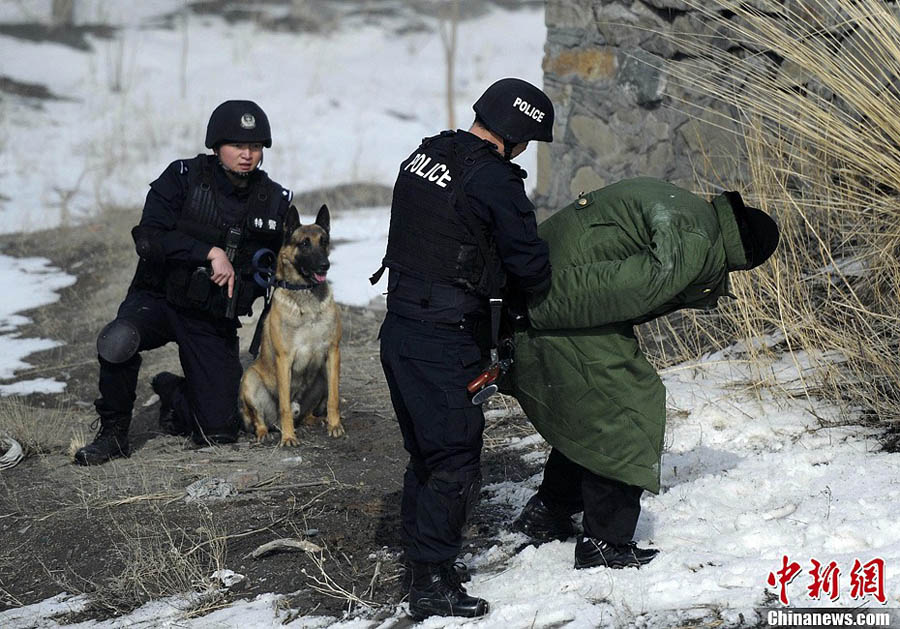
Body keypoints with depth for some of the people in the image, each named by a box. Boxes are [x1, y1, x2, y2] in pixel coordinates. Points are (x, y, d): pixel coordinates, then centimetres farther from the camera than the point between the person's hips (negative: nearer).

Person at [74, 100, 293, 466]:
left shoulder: (275, 201, -1)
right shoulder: (183, 178, -9)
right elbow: (148, 238, -20)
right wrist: (209, 252, -28)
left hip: (215, 323, 3)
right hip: (159, 298, -3)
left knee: (219, 432, -4)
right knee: (118, 341, -38)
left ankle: (173, 392, 31)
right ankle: (113, 432, -13)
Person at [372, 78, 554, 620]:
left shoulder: (424, 155, 9)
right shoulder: (493, 179, -17)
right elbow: (529, 262, -11)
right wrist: (538, 290, 11)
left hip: (400, 327, 9)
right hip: (443, 343, -9)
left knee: (427, 453, 20)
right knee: (456, 462, -1)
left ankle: (419, 556, 29)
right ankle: (434, 584, 1)